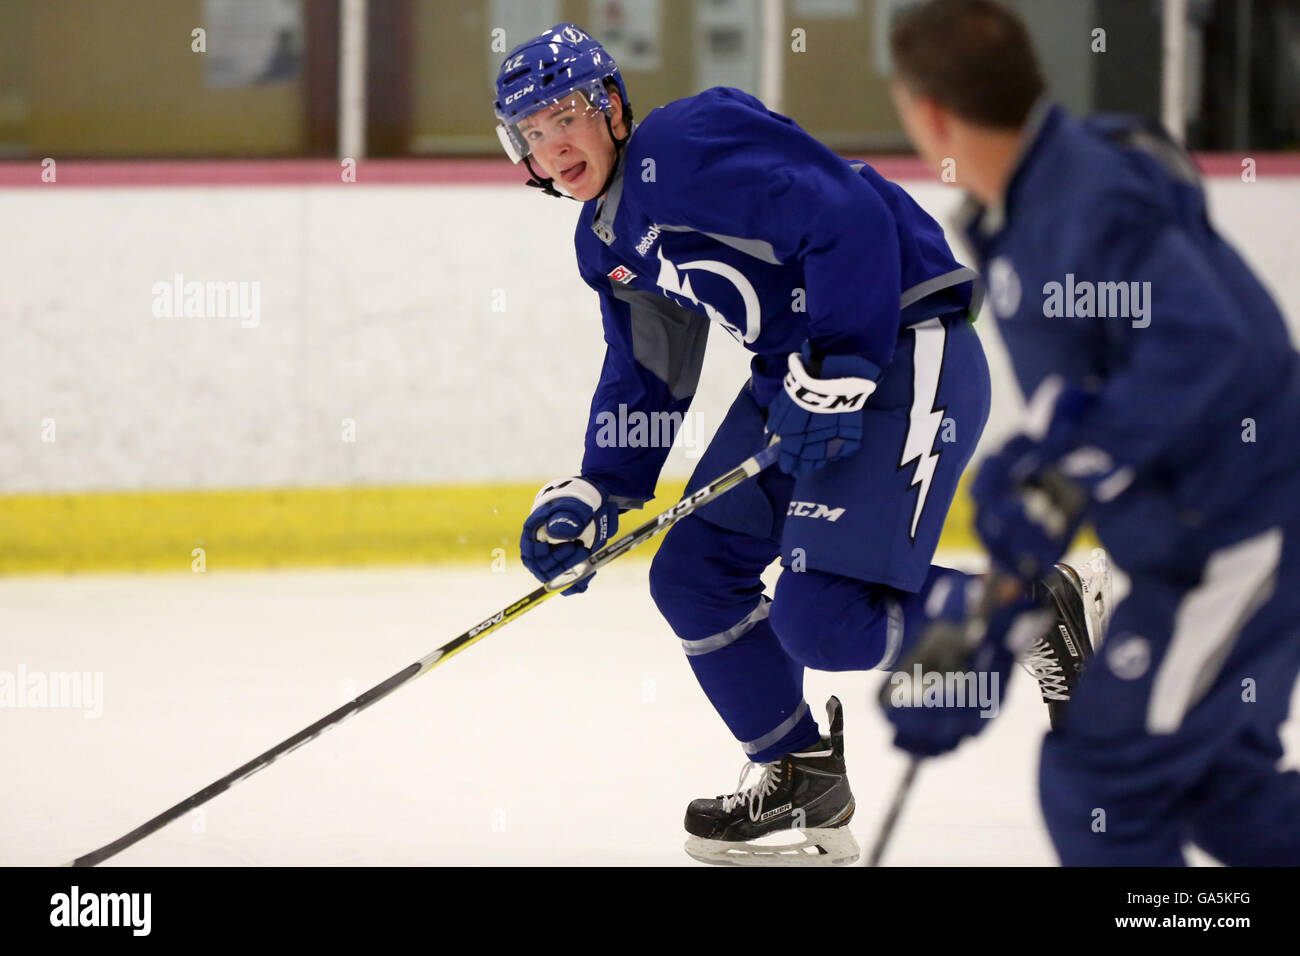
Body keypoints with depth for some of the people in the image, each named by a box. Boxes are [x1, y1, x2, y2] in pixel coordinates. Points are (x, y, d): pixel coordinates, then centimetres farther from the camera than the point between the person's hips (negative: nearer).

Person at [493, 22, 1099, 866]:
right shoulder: (605, 241, 14)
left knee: (823, 620, -20)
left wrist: (832, 375, -26)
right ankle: (798, 777, 20)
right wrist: (593, 497, 13)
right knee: (692, 574, 7)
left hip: (903, 350, -10)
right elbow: (644, 380, 24)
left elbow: (851, 220, -26)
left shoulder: (689, 147, -18)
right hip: (800, 369, 10)